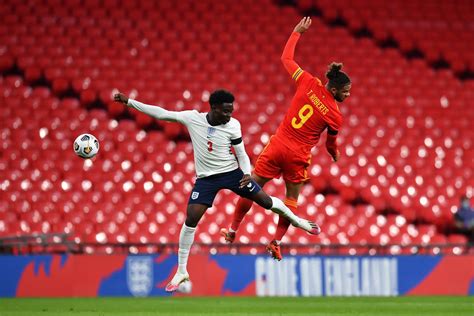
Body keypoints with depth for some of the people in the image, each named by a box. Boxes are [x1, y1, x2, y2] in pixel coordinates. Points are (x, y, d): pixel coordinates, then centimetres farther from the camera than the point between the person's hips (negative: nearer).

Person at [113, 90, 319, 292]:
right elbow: (161, 113, -9)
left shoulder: (233, 125, -12)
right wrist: (129, 102, -11)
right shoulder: (192, 118, -11)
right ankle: (181, 272, -1)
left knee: (266, 201, 2)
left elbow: (242, 154, -3)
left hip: (232, 172, 0)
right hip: (206, 178, 0)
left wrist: (247, 173, -23)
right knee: (191, 219, -12)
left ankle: (295, 219, 36)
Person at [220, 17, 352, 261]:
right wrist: (336, 156, 30)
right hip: (298, 156, -3)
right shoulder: (335, 116, -11)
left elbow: (286, 58, 5)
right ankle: (276, 243, 12)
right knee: (292, 198, 16)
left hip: (278, 146, 3)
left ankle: (232, 230, 23)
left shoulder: (309, 84, -7)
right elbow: (331, 145, 6)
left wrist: (297, 32, 19)